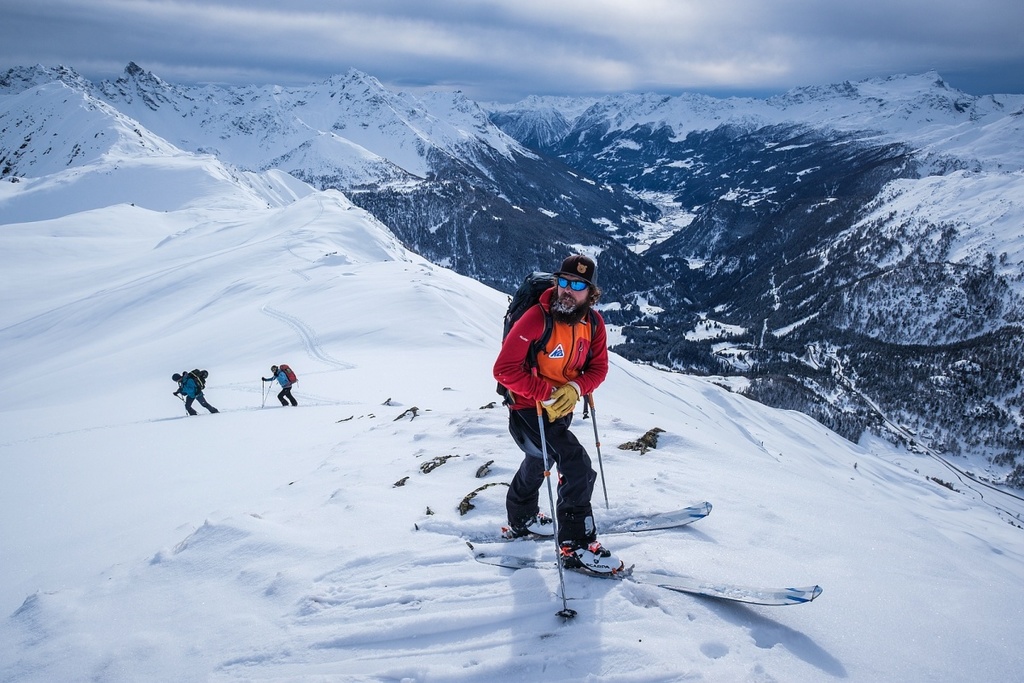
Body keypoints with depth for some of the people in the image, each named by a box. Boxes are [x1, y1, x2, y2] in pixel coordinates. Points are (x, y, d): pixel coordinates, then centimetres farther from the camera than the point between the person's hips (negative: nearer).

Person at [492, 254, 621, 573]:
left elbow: (598, 367, -2)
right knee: (578, 467, -19)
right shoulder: (536, 319, -27)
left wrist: (574, 388, -22)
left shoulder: (594, 323, -8)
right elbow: (505, 369, -27)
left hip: (562, 408, 8)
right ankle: (576, 547, -8)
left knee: (537, 462, 28)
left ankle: (522, 521, 53)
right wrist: (547, 394, -28)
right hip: (528, 409, -8)